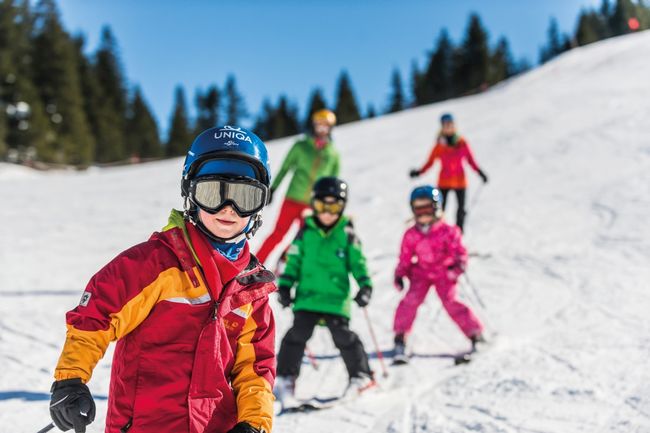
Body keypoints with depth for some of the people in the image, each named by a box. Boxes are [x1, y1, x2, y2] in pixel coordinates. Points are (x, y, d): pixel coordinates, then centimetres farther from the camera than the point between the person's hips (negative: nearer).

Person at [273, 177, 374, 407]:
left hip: (336, 298, -1)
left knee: (343, 336, -2)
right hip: (307, 296, 1)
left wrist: (365, 285, -5)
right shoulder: (305, 233, 4)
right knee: (298, 334, -7)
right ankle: (285, 378, 5)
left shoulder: (347, 234, 3)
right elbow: (294, 261, 8)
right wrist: (285, 286, 1)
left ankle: (361, 375, 16)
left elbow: (357, 262, 6)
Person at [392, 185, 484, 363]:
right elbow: (405, 258, 7)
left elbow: (459, 251, -9)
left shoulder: (448, 231, -8)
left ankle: (475, 334, -2)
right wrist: (399, 275, -5)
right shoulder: (411, 235, 1)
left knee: (450, 302, -16)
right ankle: (400, 339, -6)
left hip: (444, 273, -2)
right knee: (411, 299, -17)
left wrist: (459, 264, -29)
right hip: (421, 273, 2)